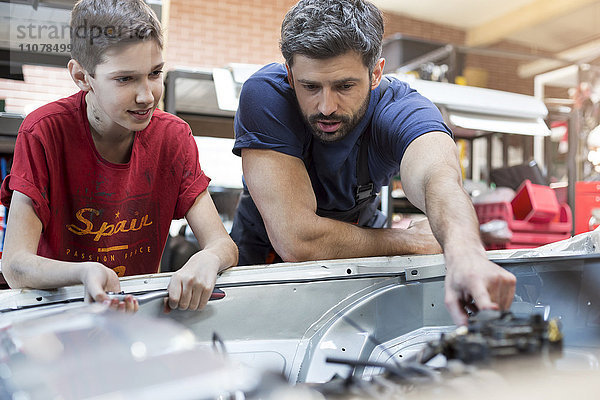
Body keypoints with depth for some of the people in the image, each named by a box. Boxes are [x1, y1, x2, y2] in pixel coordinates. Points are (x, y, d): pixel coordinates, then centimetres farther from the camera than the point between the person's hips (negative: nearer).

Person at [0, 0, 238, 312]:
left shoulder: (173, 137, -7)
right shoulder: (43, 134, -16)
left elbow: (225, 245, -11)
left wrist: (208, 260, -35)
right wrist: (85, 272, -41)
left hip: (140, 306, 4)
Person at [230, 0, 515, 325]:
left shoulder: (401, 109, -24)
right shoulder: (263, 95, -30)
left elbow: (439, 178, -48)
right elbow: (297, 240, -37)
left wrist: (465, 253, -70)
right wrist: (412, 241, -27)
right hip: (267, 260, -2)